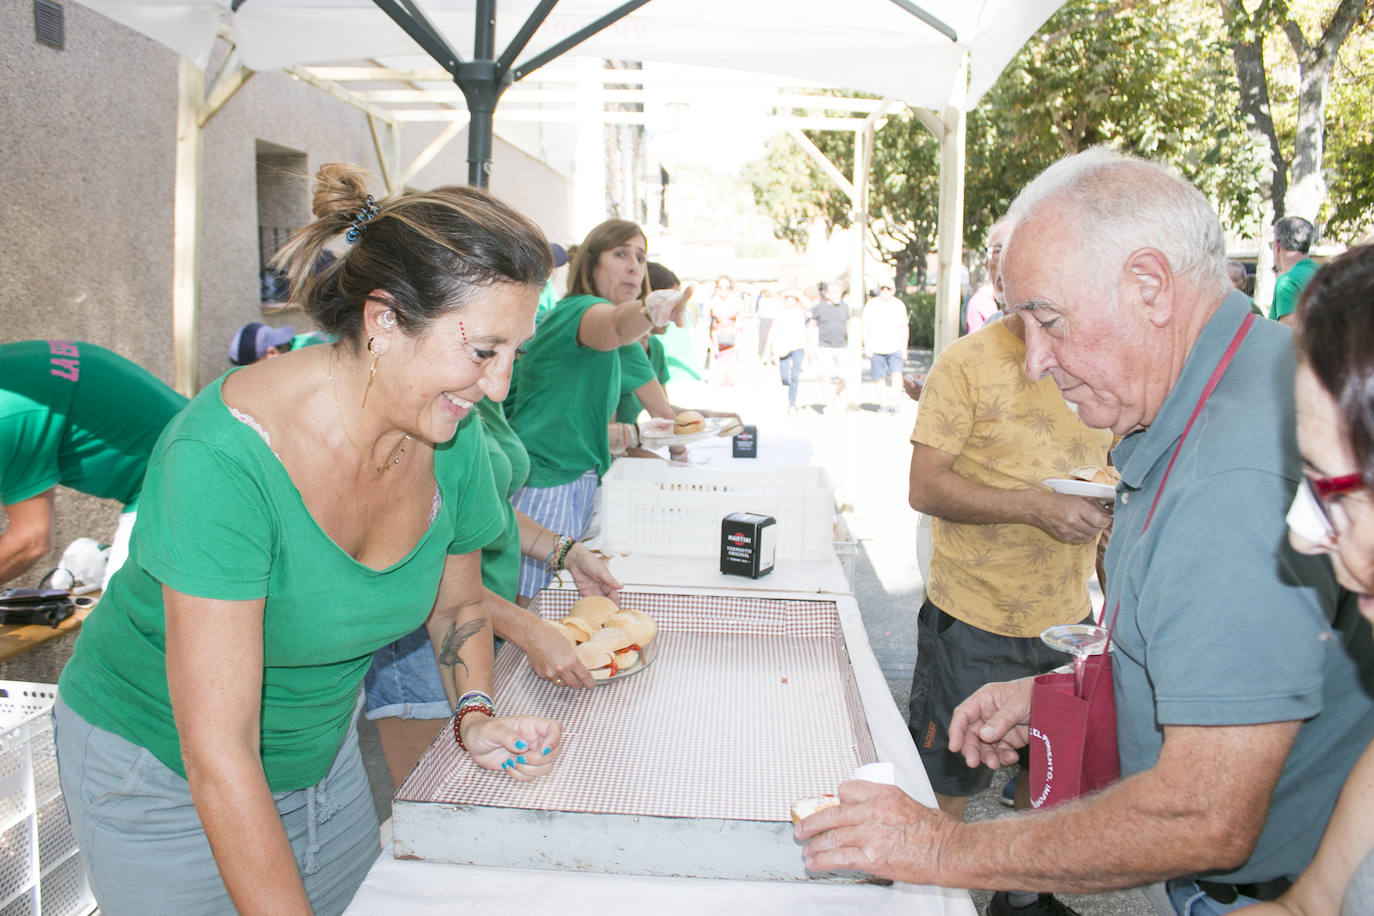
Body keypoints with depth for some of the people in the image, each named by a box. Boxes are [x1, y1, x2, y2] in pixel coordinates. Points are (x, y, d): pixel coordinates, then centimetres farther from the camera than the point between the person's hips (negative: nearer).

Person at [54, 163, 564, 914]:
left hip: (323, 751, 6)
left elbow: (458, 605, 4)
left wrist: (475, 715, -13)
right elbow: (217, 753, -32)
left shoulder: (451, 438, -14)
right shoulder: (224, 455, -34)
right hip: (159, 770, -5)